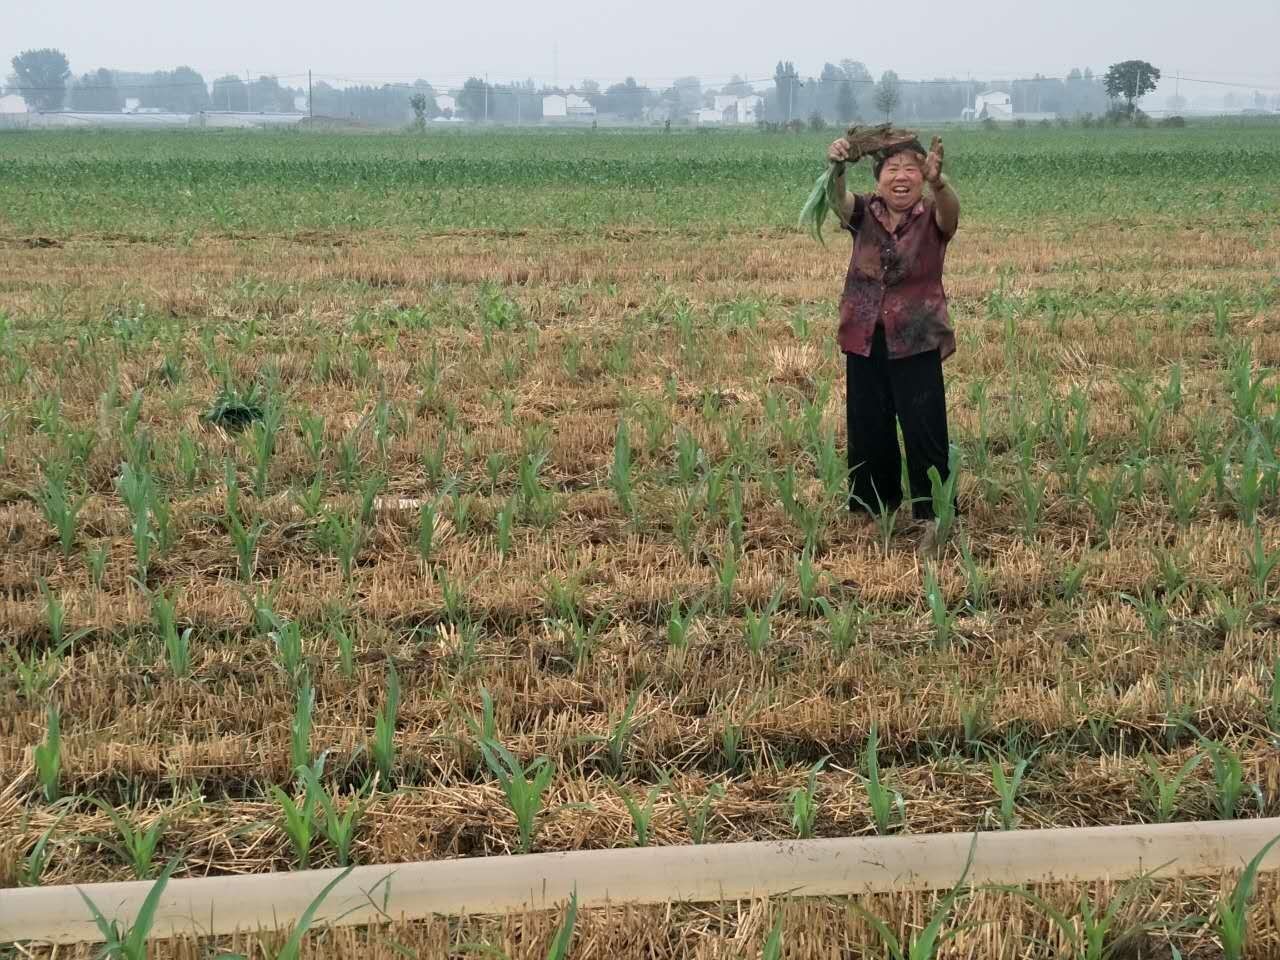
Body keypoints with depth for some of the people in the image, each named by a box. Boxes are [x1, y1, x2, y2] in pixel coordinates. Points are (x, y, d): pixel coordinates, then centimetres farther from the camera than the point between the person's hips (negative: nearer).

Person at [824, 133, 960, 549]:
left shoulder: (932, 217, -5)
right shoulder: (864, 213, 1)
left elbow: (951, 210, -28)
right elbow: (837, 199, -20)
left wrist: (938, 181, -52)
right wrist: (837, 167, -43)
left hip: (917, 341, -3)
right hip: (865, 340, 3)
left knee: (924, 429, -7)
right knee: (867, 429, 10)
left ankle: (933, 516, 0)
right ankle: (871, 509, 24)